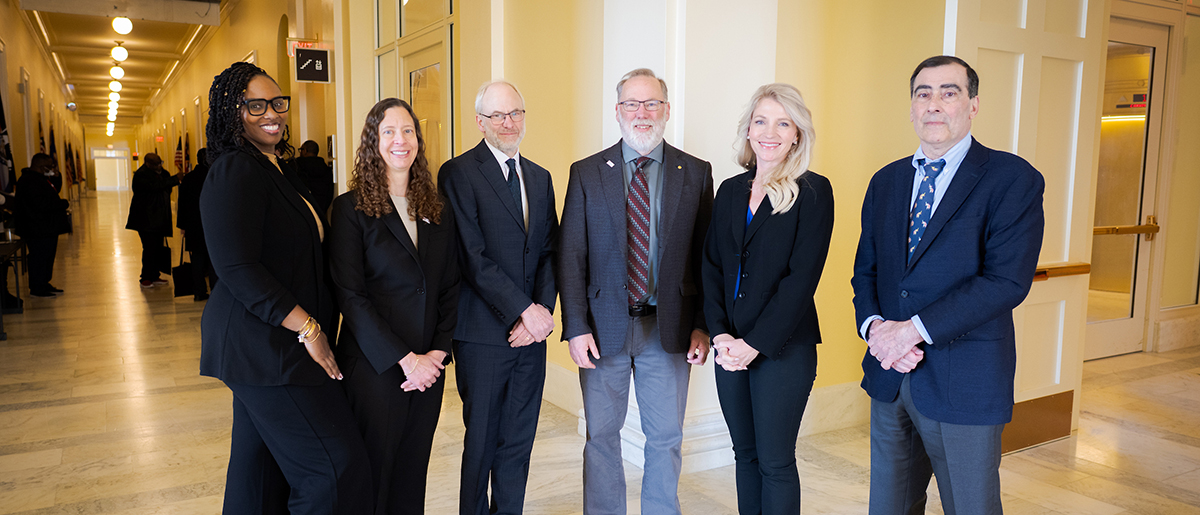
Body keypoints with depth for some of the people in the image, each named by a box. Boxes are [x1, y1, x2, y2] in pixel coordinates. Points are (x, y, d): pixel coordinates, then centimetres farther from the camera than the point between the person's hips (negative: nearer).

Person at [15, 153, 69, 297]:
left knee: (48, 256, 16)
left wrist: (54, 176, 10)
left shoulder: (38, 178, 16)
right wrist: (64, 203, -17)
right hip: (38, 230, -11)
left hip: (47, 228, 11)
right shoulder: (30, 181, -19)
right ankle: (37, 289, 2)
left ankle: (44, 284, 25)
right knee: (39, 257, -5)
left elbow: (50, 196, 20)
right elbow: (41, 204, -27)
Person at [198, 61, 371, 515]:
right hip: (264, 344, -10)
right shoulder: (236, 172, -15)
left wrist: (316, 322, 11)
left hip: (268, 343, 10)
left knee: (261, 466, 17)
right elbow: (237, 269, -22)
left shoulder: (276, 170, 15)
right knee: (333, 465, -8)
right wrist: (308, 328, -20)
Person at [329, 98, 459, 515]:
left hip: (428, 368, 4)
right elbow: (350, 296, -11)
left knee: (413, 472, 13)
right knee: (372, 474, 7)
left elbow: (450, 288, 10)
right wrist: (404, 359, -14)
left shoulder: (438, 211, 9)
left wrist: (438, 352, -4)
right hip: (374, 367, -4)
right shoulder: (351, 209, -5)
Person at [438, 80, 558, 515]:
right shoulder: (459, 173, -6)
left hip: (531, 332, 5)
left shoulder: (540, 178, 14)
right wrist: (526, 310, -15)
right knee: (482, 441, 7)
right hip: (484, 332, -5)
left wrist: (543, 309, -6)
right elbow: (474, 258, -14)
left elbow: (549, 253, 10)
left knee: (519, 440, 13)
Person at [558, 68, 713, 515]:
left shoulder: (696, 173, 3)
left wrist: (703, 326, -4)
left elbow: (705, 256, 3)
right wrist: (576, 327, -9)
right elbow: (571, 256, -1)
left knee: (665, 439, 11)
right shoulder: (587, 173, 1)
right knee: (601, 436, 12)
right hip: (604, 327, 0)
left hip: (668, 328, 1)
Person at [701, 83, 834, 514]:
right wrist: (720, 334, -5)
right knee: (745, 453, 15)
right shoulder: (730, 191, 9)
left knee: (775, 461, 3)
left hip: (783, 348, -5)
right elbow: (711, 266, 7)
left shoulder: (813, 192, -6)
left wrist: (755, 343, -15)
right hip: (730, 347, 5)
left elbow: (802, 277, -13)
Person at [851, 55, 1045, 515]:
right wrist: (874, 325, -10)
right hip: (889, 375, 5)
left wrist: (915, 329, -21)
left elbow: (1007, 280, -18)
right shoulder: (886, 182, 11)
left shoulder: (1013, 179, -8)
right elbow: (865, 270, 10)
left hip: (963, 384, -5)